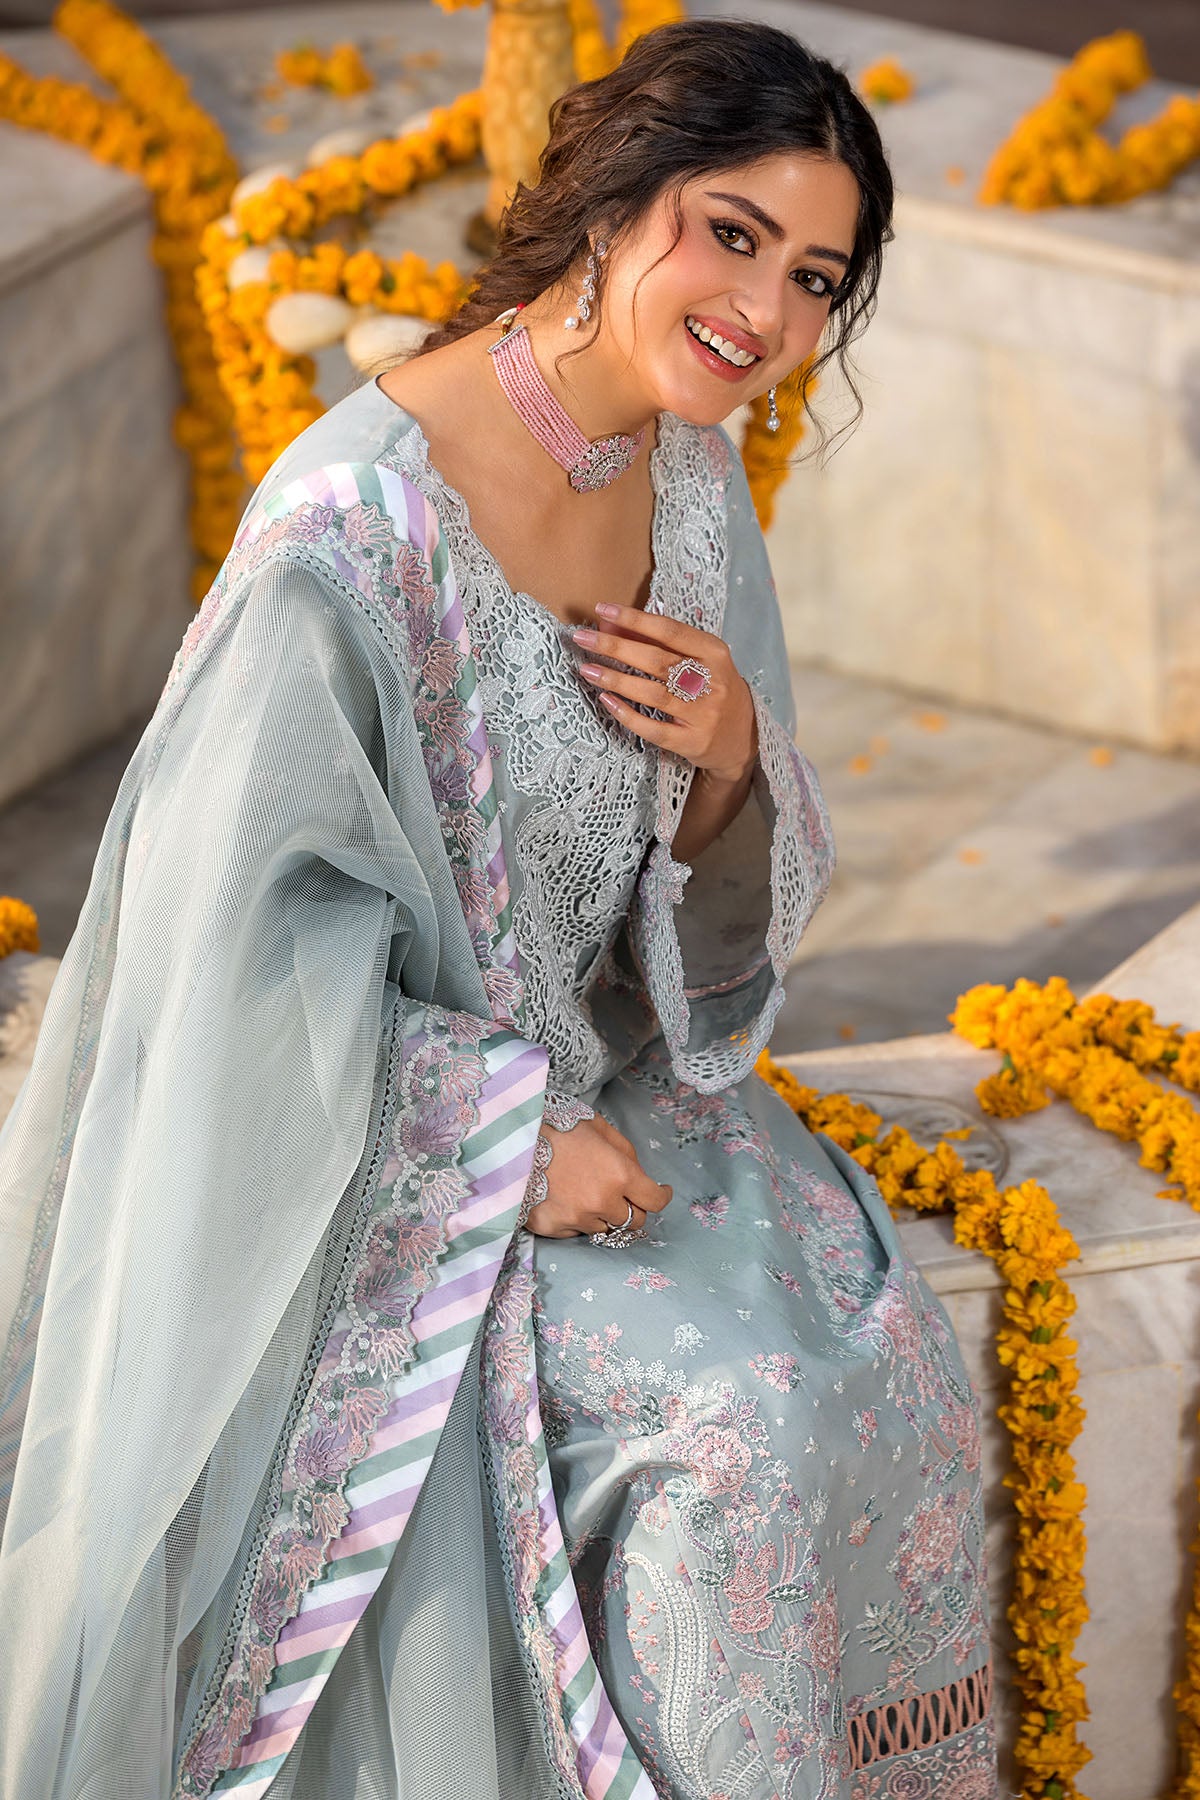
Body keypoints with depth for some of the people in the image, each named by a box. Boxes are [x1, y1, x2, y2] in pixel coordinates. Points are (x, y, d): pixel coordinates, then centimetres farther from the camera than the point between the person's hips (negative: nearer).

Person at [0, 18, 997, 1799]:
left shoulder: (688, 474, -1)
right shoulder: (360, 522, -25)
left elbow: (711, 914, 7)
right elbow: (243, 927, -22)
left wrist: (734, 762, -16)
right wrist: (505, 1136, -21)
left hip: (604, 1069, 7)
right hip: (382, 1156, -7)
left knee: (883, 1353, -10)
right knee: (739, 1410, -21)